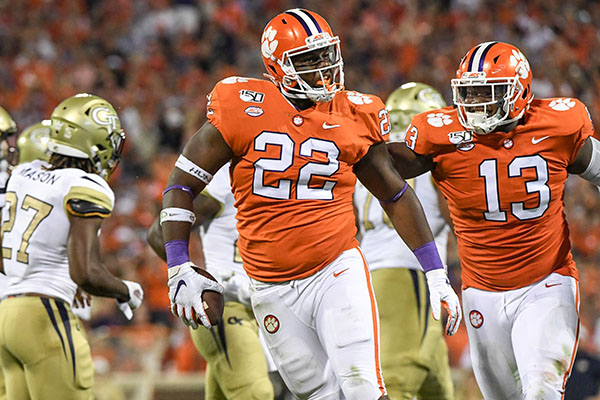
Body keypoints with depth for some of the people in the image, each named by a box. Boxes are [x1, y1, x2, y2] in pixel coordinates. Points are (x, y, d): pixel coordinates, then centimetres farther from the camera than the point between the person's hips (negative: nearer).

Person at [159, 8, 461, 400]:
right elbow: (182, 185, 1)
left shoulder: (354, 117, 0)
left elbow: (396, 195, 13)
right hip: (274, 291, 0)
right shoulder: (242, 111, -6)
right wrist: (180, 270, -5)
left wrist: (436, 274, 11)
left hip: (337, 274, 0)